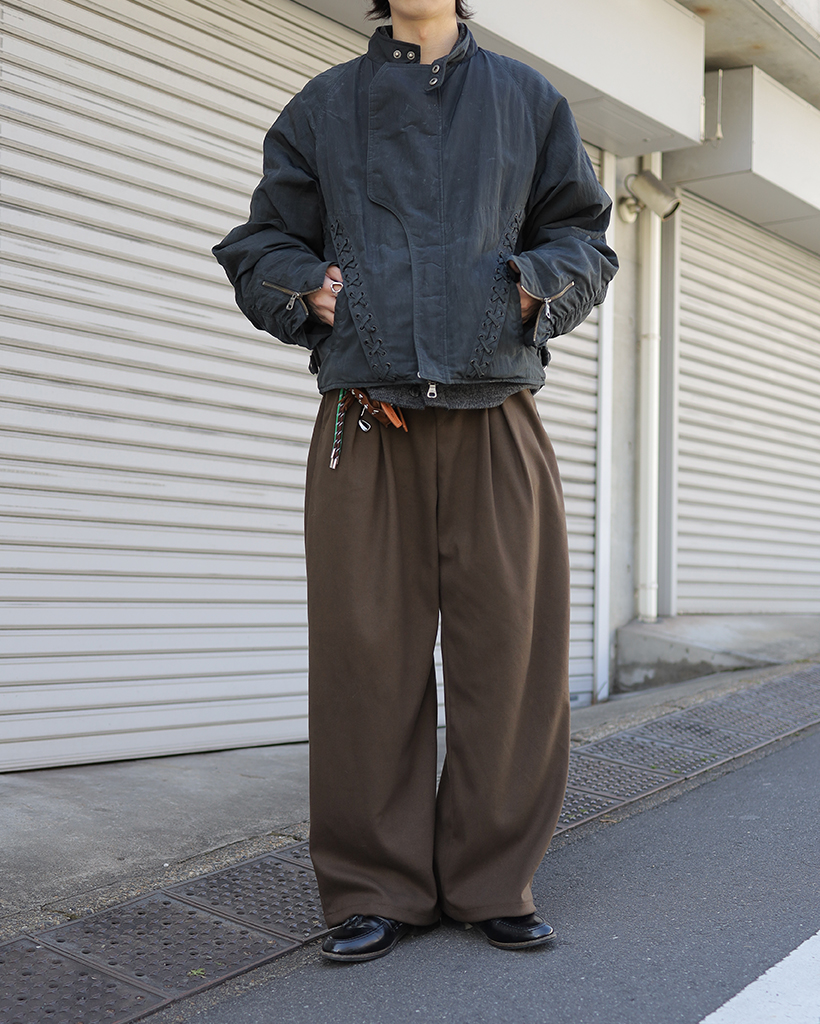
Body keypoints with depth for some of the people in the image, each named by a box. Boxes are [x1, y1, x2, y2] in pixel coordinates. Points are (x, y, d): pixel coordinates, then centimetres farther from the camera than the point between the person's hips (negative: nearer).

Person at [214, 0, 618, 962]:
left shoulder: (527, 99, 19)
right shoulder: (320, 107, 18)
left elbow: (583, 237, 18)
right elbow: (260, 245, 19)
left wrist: (535, 288, -2)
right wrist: (311, 294, -2)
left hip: (495, 423, 1)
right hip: (363, 423, 0)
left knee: (508, 654, -1)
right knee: (367, 656, -1)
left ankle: (492, 881, 15)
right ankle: (377, 889, 12)